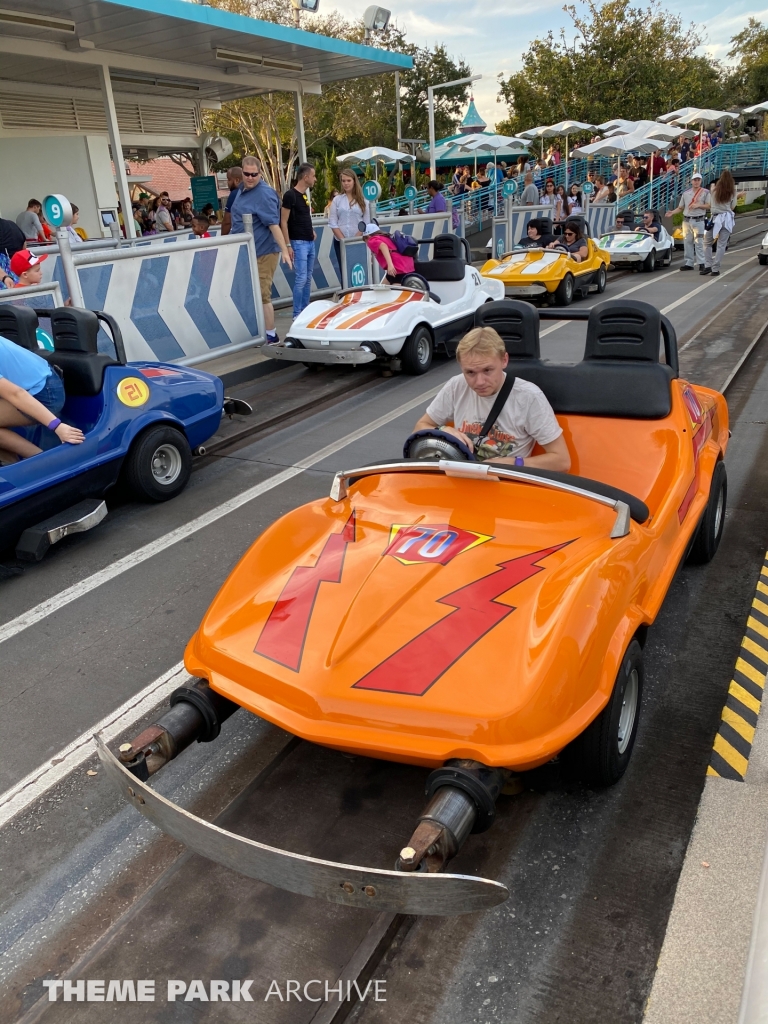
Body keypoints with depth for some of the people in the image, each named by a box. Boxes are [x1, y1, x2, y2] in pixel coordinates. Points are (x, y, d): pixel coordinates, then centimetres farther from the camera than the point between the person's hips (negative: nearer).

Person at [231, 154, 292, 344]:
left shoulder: (264, 194, -17)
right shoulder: (242, 191, 12)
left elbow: (273, 224, -23)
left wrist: (284, 251, -29)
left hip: (262, 252, -10)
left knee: (261, 295, -7)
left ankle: (271, 335, 2)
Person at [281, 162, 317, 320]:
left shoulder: (305, 195, 14)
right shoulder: (290, 195, -10)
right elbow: (283, 221, -13)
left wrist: (311, 230, 10)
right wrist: (288, 245, -18)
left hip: (310, 242, 8)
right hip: (299, 243, -8)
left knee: (308, 279, 10)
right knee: (301, 279, -10)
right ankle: (297, 314, -3)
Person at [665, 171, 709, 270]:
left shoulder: (705, 192, 4)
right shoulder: (686, 193, 13)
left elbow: (709, 206, -1)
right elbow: (680, 207, 12)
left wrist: (698, 205, -14)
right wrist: (672, 212, -6)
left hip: (698, 220, -4)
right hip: (686, 220, 4)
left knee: (699, 242, -6)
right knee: (687, 242, 3)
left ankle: (701, 263, -3)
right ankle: (689, 263, 8)